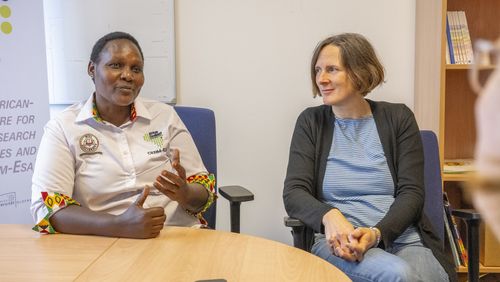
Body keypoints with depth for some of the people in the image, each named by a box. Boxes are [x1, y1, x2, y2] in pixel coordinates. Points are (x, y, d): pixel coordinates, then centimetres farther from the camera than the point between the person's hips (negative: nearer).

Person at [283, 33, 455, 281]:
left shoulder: (398, 118, 9)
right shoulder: (311, 122, 9)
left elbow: (411, 193, 1)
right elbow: (294, 193, 0)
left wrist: (377, 233, -18)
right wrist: (330, 216, -22)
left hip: (402, 238, 2)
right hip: (337, 241, -1)